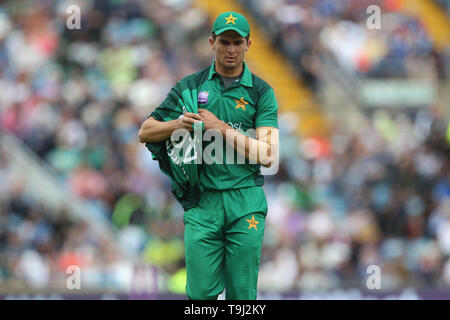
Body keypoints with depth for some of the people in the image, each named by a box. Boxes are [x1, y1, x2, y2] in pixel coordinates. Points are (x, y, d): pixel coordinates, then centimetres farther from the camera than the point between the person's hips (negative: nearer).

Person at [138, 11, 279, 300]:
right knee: (201, 293, -4)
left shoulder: (261, 92, 5)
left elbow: (267, 156, -5)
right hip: (202, 201, 1)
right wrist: (178, 124, -9)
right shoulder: (190, 86, 10)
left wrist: (221, 128, -11)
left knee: (242, 295, 0)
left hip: (246, 203, -1)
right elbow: (145, 133, 11)